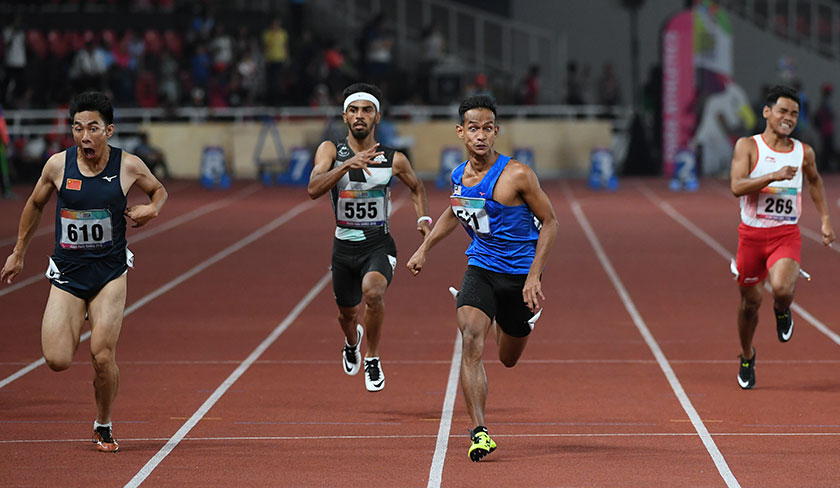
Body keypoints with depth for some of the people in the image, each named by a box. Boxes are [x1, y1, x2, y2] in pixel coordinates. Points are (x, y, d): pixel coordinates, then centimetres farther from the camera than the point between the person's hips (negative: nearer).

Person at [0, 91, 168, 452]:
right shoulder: (58, 165, -6)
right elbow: (35, 206, 12)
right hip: (67, 273, 1)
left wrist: (152, 209, -10)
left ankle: (103, 427, 16)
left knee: (102, 358, -10)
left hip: (110, 272, -1)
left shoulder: (129, 166, -8)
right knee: (57, 361, -9)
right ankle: (76, 327, 28)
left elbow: (158, 190, 13)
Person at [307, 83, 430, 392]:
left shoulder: (394, 160, -4)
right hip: (344, 246, 2)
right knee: (347, 311, 19)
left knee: (373, 291, -32)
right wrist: (347, 165, -36)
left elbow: (416, 187, 18)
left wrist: (423, 218, 1)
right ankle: (352, 342, 58)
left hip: (379, 246, -2)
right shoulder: (331, 150, -6)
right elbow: (314, 189, -23)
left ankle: (372, 359, -10)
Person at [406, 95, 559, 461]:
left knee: (508, 359, 14)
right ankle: (479, 432, -25)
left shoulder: (517, 175, -17)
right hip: (480, 268, 3)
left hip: (519, 274, -3)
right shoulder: (459, 176, -1)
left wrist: (534, 277, -14)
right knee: (471, 339, -23)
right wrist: (425, 248, 16)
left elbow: (549, 222, -9)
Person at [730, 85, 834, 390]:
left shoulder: (803, 153, 3)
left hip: (786, 235, 0)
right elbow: (737, 187, -19)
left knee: (782, 289, -27)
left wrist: (824, 219, 19)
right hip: (751, 234, 0)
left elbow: (814, 181, 24)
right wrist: (774, 176, -29)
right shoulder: (747, 146, -5)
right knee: (750, 301, 10)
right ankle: (747, 357, 37)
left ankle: (782, 311, 12)